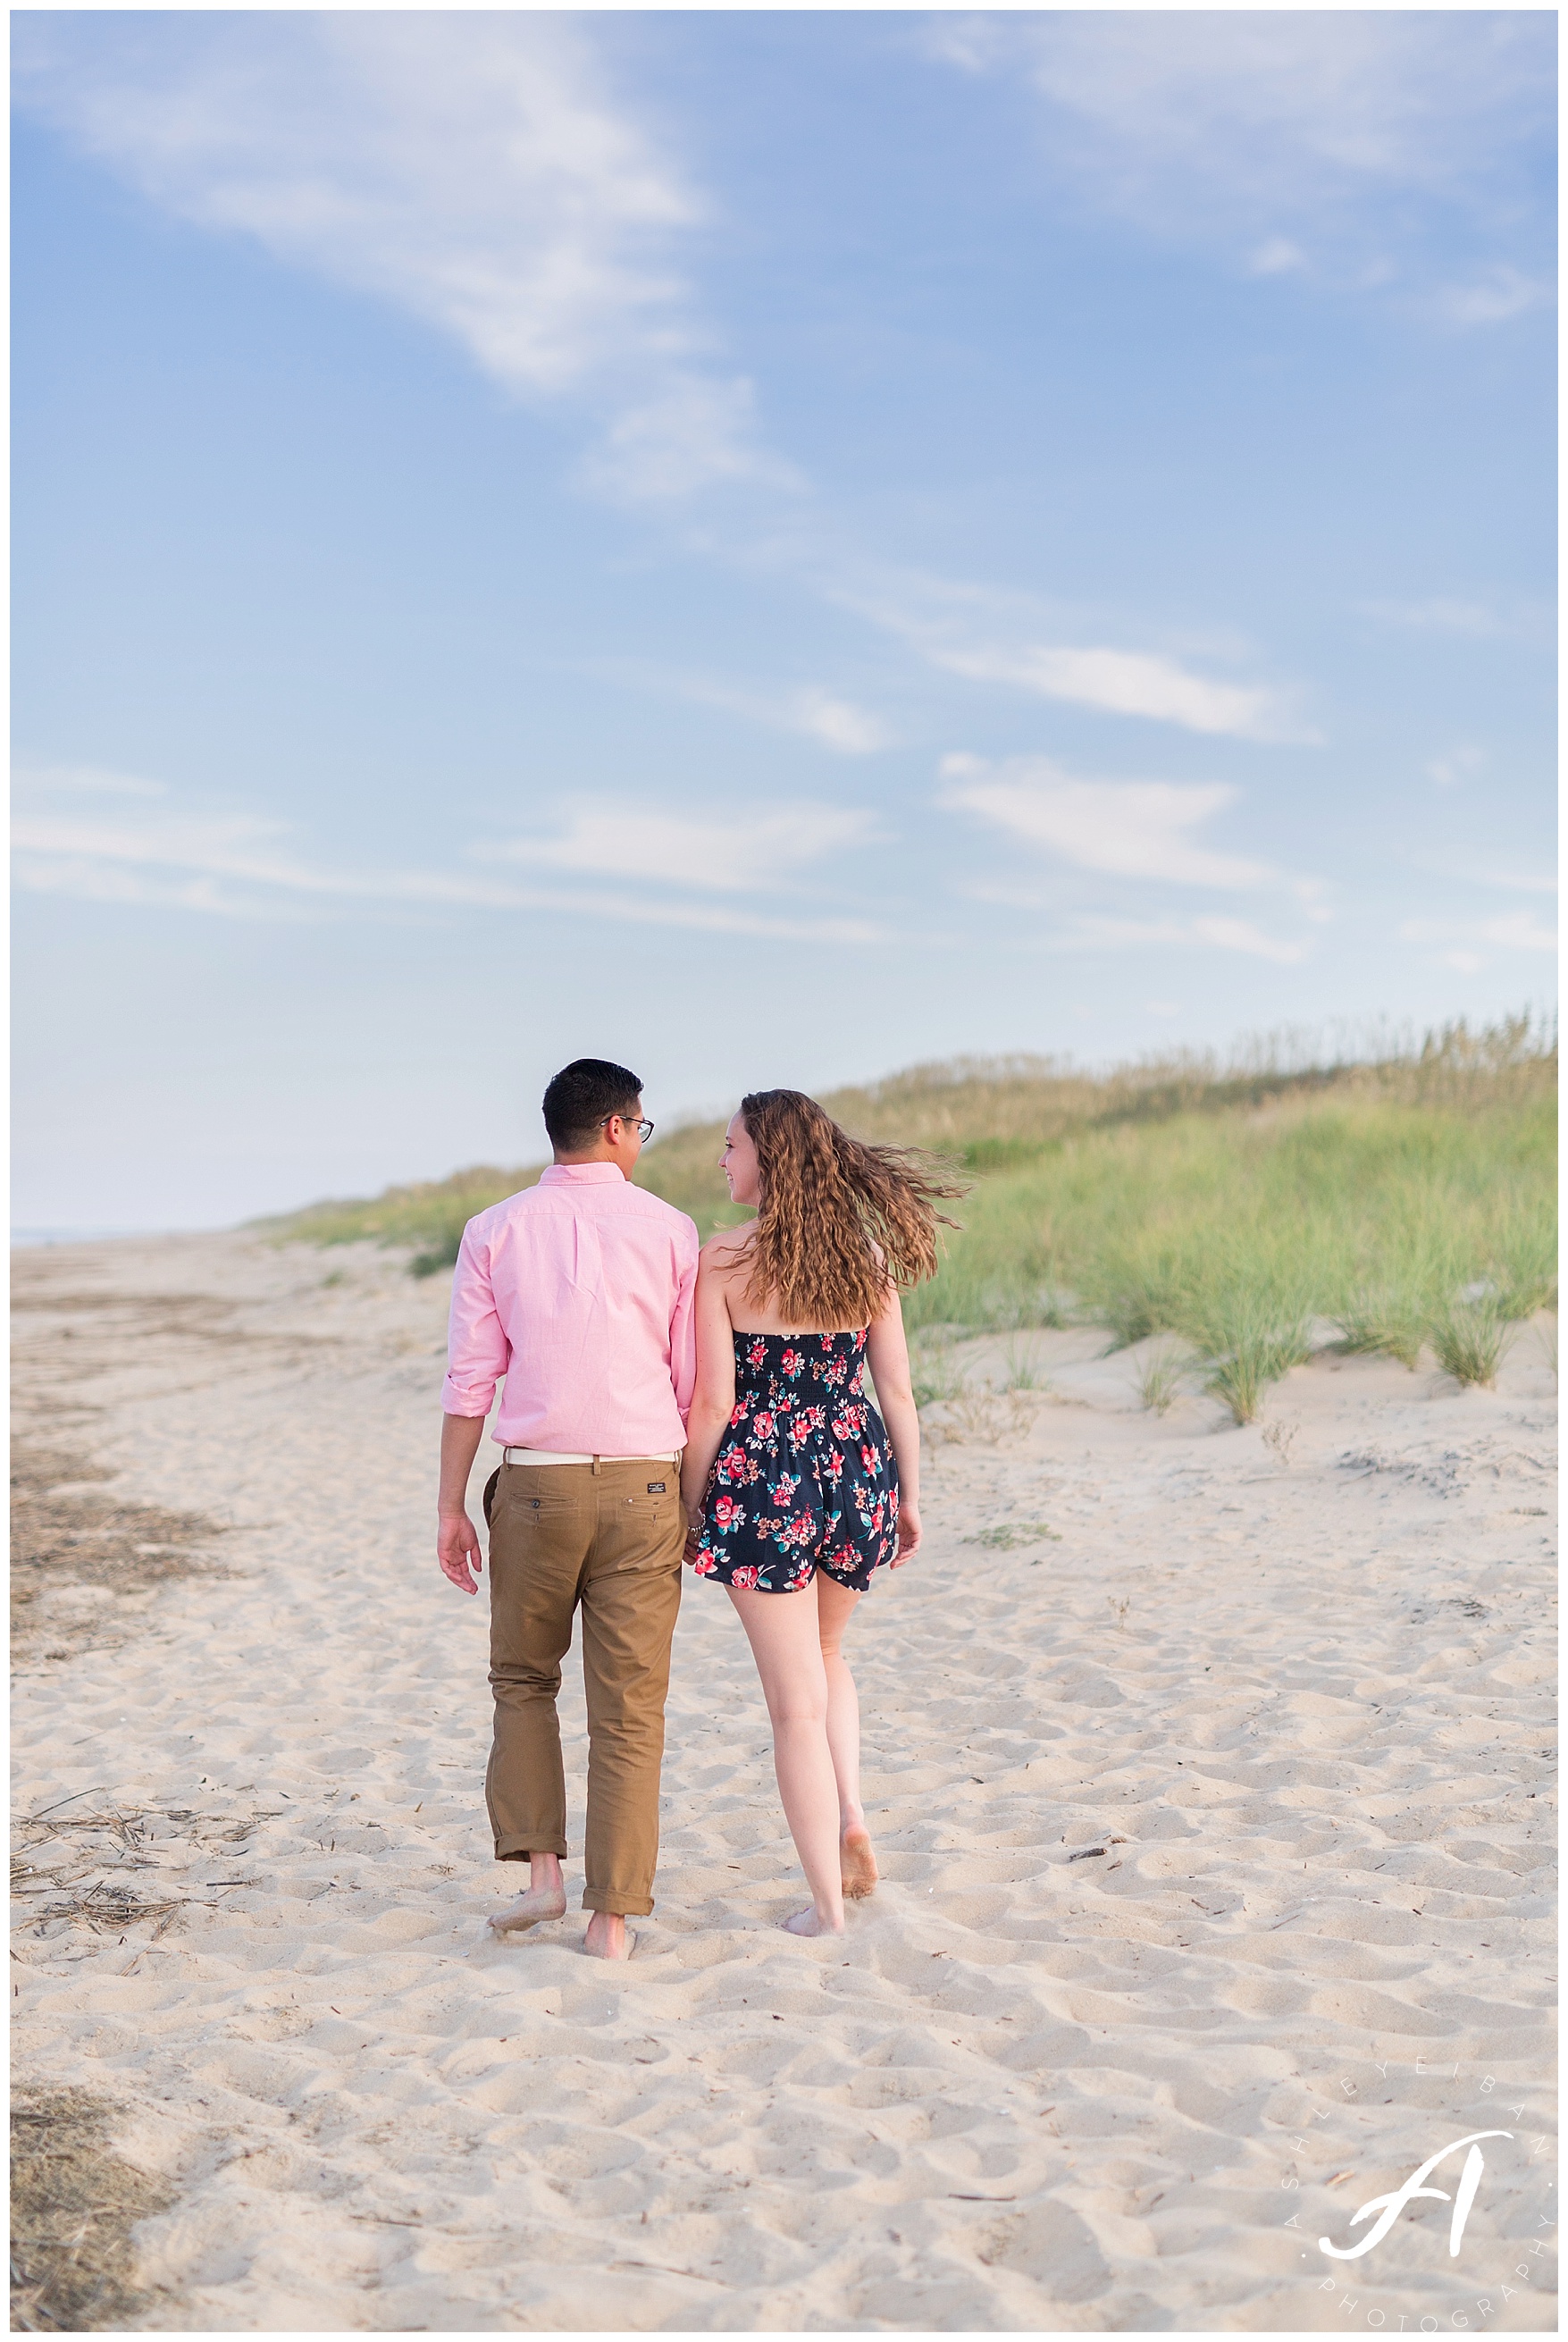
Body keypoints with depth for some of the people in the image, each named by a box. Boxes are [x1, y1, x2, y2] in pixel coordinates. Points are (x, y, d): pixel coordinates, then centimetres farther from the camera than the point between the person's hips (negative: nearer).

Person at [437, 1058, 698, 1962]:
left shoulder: (495, 1232, 3)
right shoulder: (669, 1230, 1)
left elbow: (471, 1380, 1)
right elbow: (693, 1382, 3)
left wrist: (452, 1506, 6)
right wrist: (700, 1503, 12)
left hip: (537, 1481, 1)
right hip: (644, 1483, 0)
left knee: (523, 1677, 21)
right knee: (629, 1708, 5)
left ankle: (541, 1868, 11)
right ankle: (613, 1917, 7)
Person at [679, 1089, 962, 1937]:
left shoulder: (723, 1258, -10)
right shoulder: (866, 1254, 2)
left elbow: (711, 1400, -10)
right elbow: (897, 1391, 4)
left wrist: (688, 1507, 1)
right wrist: (909, 1496, 14)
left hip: (761, 1476, -4)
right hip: (855, 1468, 4)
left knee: (796, 1701, 6)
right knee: (823, 1653, 30)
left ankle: (827, 1908, 11)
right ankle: (852, 1822, 14)